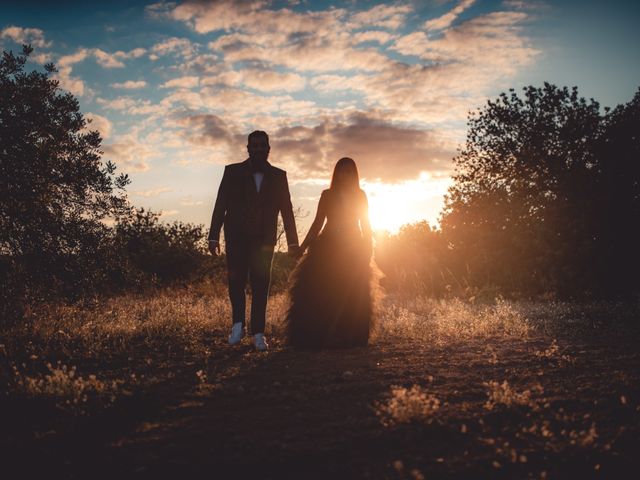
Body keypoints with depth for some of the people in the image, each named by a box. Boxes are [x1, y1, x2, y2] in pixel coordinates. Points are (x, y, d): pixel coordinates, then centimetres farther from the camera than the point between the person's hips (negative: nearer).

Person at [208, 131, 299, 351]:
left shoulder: (278, 176, 10)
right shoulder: (232, 172, 6)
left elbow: (287, 210, 9)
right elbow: (220, 206, 3)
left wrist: (293, 241, 3)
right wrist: (214, 236, -3)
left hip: (264, 240, 1)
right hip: (236, 238, 0)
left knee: (260, 285, -1)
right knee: (236, 280, -9)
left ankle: (258, 333, 4)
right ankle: (238, 324, 8)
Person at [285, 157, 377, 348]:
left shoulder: (360, 196, 10)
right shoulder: (328, 195, 10)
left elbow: (366, 225, 11)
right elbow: (318, 223, 9)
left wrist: (368, 250, 3)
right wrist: (302, 247, 2)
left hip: (353, 251, 0)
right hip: (328, 249, 0)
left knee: (350, 296, -3)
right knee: (322, 294, -8)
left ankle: (348, 337, 5)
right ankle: (318, 337, -3)